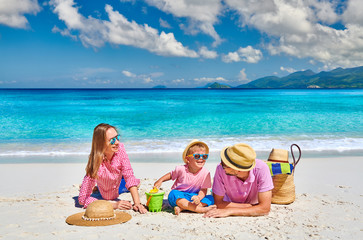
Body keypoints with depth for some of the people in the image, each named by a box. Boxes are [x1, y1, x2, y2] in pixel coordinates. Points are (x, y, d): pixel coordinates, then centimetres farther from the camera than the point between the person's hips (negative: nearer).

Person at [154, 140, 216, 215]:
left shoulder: (205, 173, -10)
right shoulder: (181, 169, -11)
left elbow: (203, 190, -10)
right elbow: (171, 175, 8)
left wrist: (199, 197, -31)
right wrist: (160, 181, -8)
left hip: (194, 197, 2)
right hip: (179, 196, -1)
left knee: (210, 199, -23)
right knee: (174, 194, -36)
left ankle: (181, 208, -32)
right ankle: (201, 209, -38)